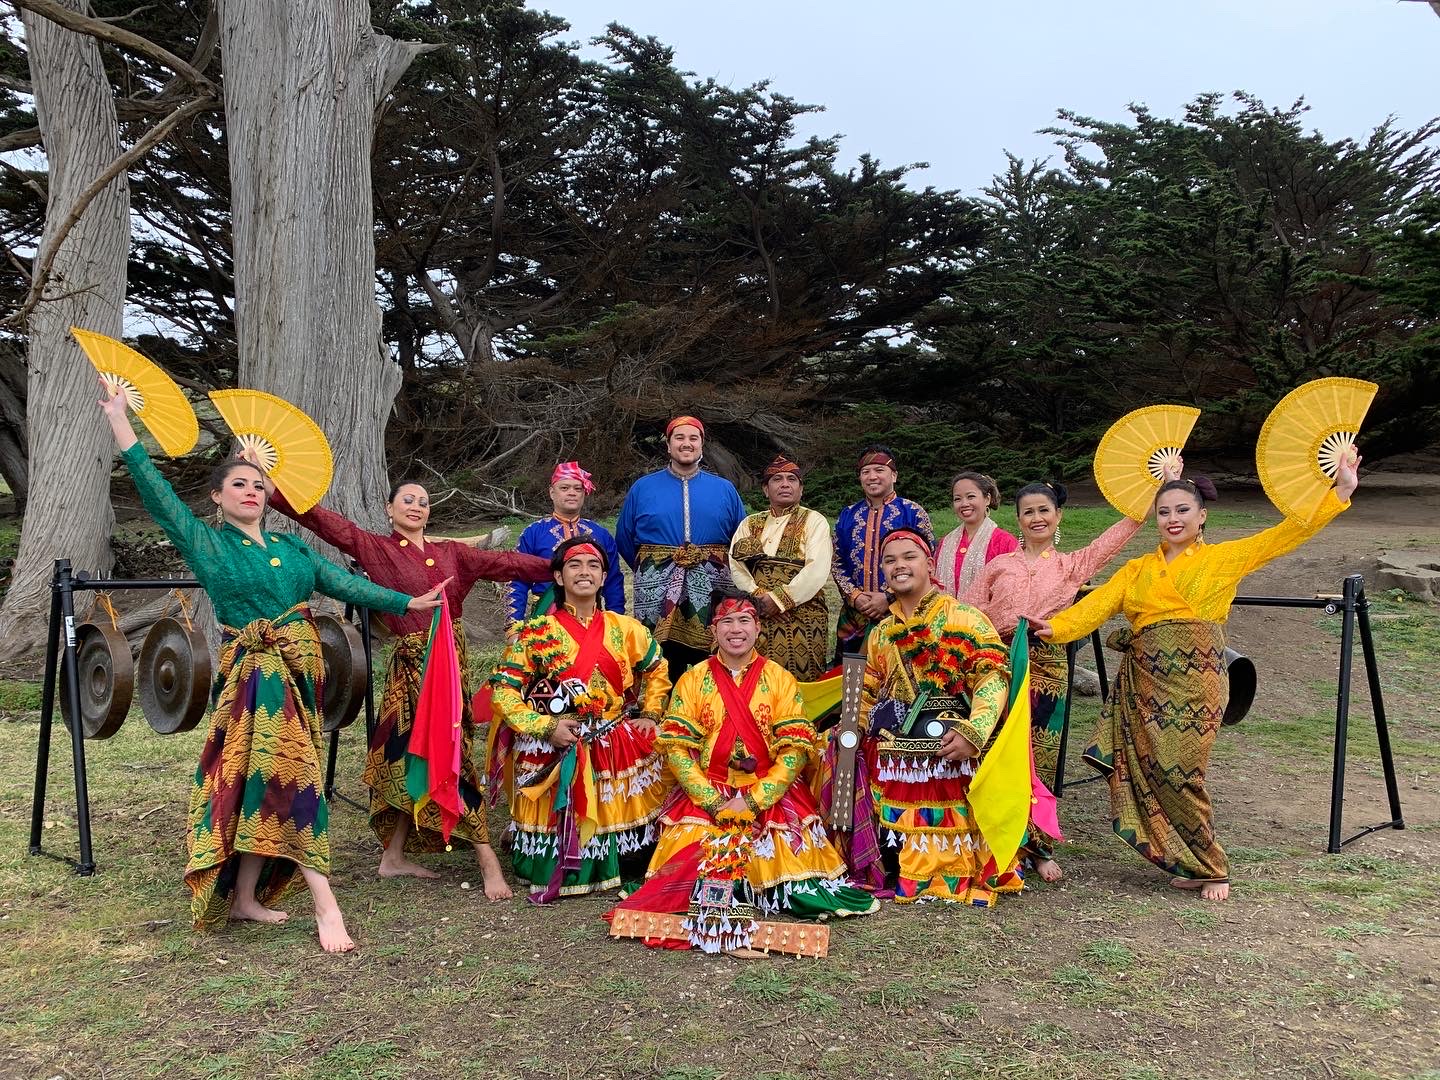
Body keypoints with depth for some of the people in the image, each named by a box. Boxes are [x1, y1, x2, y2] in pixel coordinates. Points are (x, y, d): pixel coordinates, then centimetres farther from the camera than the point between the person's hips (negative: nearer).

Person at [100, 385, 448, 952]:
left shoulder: (290, 545, 14)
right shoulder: (206, 542, 1)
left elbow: (343, 583, 10)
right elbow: (155, 489, -7)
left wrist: (406, 602, 4)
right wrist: (118, 416, -11)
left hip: (302, 668, 5)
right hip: (256, 671, -5)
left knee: (265, 783, 10)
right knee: (292, 775, -11)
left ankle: (244, 897, 21)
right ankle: (325, 905, -8)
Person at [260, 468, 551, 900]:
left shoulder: (452, 552, 11)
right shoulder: (376, 548, 0)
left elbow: (505, 562, 8)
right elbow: (323, 520, -8)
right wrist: (273, 488, -17)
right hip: (413, 665, -5)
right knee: (452, 754, -4)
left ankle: (394, 856, 24)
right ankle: (486, 857, 3)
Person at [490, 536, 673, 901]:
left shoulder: (624, 629, 7)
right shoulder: (537, 633, -2)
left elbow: (657, 670, 22)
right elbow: (504, 689, -5)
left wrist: (650, 715, 9)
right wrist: (545, 727, -14)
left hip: (620, 750, 2)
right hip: (554, 753, -2)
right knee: (557, 828, -5)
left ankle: (625, 872, 32)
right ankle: (557, 873, 29)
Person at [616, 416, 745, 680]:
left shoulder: (725, 489, 10)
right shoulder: (642, 488, 8)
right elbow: (624, 539, 12)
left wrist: (720, 570, 6)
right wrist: (649, 570, 9)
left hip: (711, 594, 1)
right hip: (656, 595, 0)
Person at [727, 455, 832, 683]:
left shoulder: (814, 521, 4)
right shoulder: (750, 524, 17)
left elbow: (817, 570, -9)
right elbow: (735, 564, 4)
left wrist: (779, 599, -14)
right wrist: (758, 597, -12)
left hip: (801, 618, -3)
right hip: (756, 616, 3)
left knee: (800, 679, -7)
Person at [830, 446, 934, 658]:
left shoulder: (914, 513, 0)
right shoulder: (847, 516, 12)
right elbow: (837, 564, 11)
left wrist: (889, 599, -12)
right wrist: (854, 596, -6)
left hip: (899, 614, -3)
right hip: (853, 616, 3)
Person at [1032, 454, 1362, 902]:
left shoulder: (1223, 558, 13)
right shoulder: (1137, 570, 18)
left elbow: (1288, 533, 7)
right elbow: (1098, 604, 4)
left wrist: (1340, 491, 0)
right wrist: (1056, 627, -14)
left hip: (1194, 676, -3)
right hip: (1144, 679, 3)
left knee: (1179, 773, -7)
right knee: (1148, 768, -2)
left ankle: (1208, 867, 12)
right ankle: (1194, 864, 14)